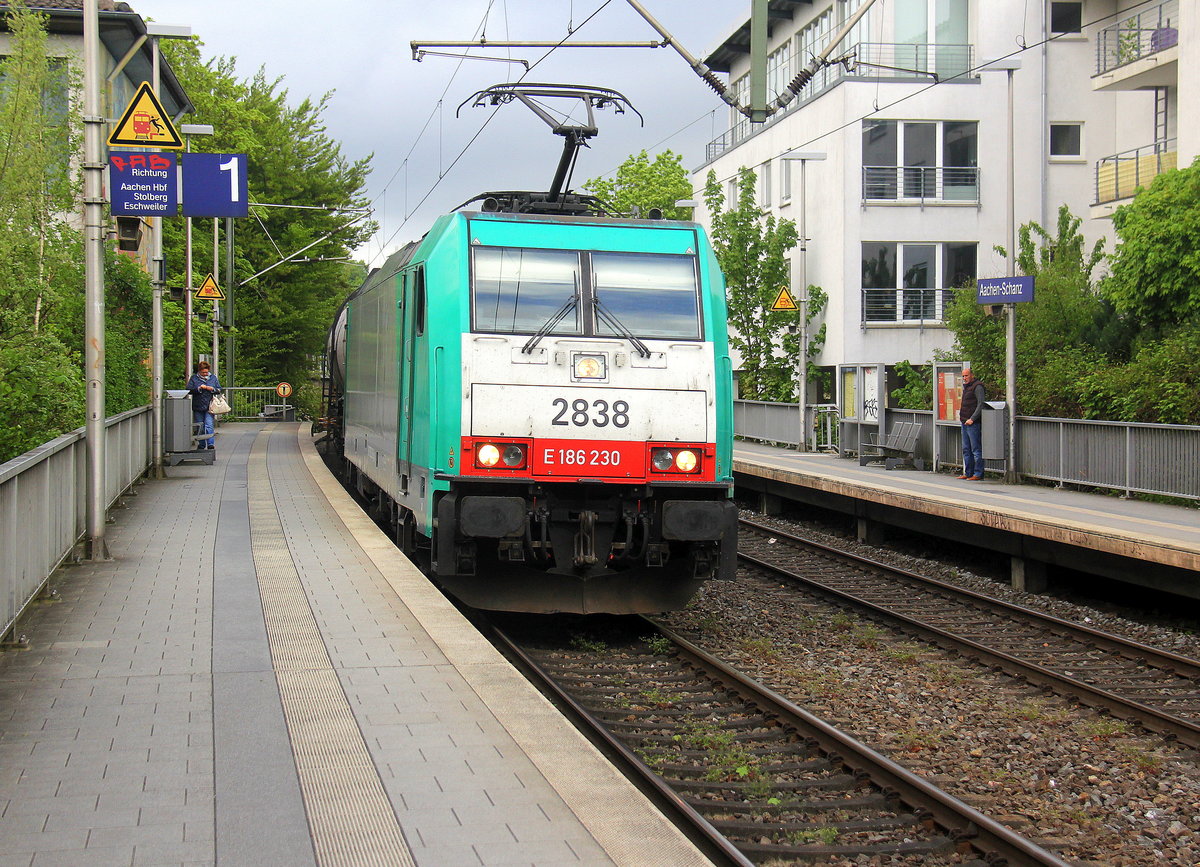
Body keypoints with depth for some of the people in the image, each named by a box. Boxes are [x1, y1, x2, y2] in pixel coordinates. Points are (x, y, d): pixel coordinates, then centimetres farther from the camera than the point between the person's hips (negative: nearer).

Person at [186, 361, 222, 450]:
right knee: (200, 427, 8)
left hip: (209, 406, -1)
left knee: (209, 425, -13)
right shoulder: (194, 378, 5)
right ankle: (201, 444, 18)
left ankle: (210, 443, -16)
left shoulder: (213, 377, 10)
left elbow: (219, 390, 12)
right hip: (198, 407, 1)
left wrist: (212, 389, -8)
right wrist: (199, 388, -15)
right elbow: (189, 390, -4)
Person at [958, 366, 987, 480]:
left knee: (976, 449, -7)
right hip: (965, 423, 10)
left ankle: (978, 474, -6)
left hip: (973, 424, -10)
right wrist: (962, 417, 15)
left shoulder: (977, 387, -10)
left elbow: (981, 405, -16)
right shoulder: (966, 387, 19)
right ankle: (968, 473, 17)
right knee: (966, 450, 12)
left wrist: (972, 419, -20)